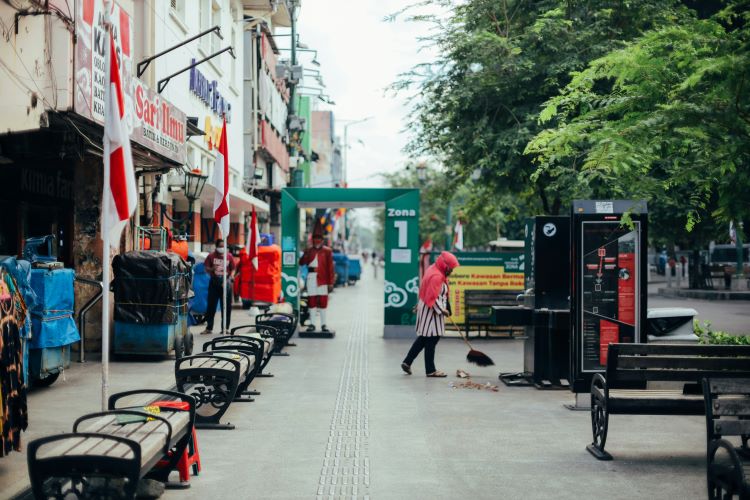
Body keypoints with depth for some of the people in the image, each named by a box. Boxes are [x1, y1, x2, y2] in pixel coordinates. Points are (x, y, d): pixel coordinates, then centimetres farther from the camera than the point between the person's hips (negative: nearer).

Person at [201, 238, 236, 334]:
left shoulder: (229, 256, 5)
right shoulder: (211, 256, 3)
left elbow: (233, 269, 7)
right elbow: (206, 269, 3)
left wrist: (231, 276, -12)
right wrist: (212, 269, -18)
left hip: (226, 282, 0)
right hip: (214, 282, 0)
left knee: (226, 307, 3)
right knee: (211, 305, 3)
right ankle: (209, 328, 12)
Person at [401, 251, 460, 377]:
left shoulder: (433, 270, 10)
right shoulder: (436, 277, -22)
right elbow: (433, 299, -24)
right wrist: (442, 310, -15)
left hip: (426, 308, 10)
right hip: (431, 311, -10)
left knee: (423, 338, 16)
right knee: (432, 340, -2)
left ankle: (407, 362, 19)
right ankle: (430, 370, 5)